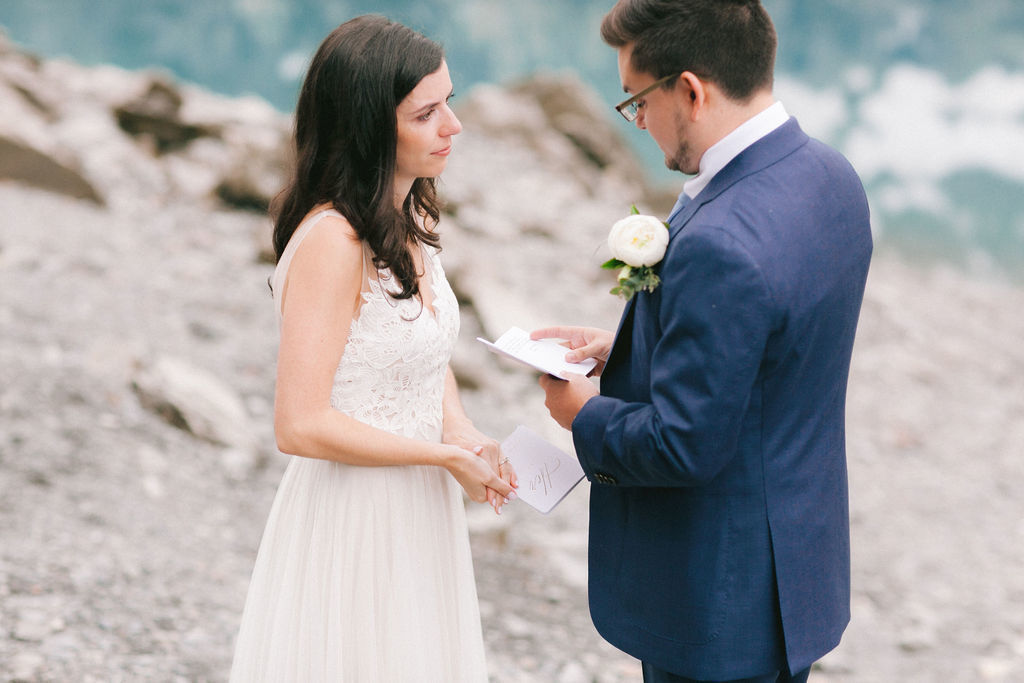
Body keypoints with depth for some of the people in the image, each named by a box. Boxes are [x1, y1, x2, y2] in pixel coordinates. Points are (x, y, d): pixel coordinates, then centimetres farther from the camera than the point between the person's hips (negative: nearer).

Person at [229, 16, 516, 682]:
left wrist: (459, 427, -3)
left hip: (418, 511, 8)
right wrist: (446, 455, -17)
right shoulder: (332, 241, -24)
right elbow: (301, 425, -26)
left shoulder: (411, 216, 3)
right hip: (352, 519, -8)